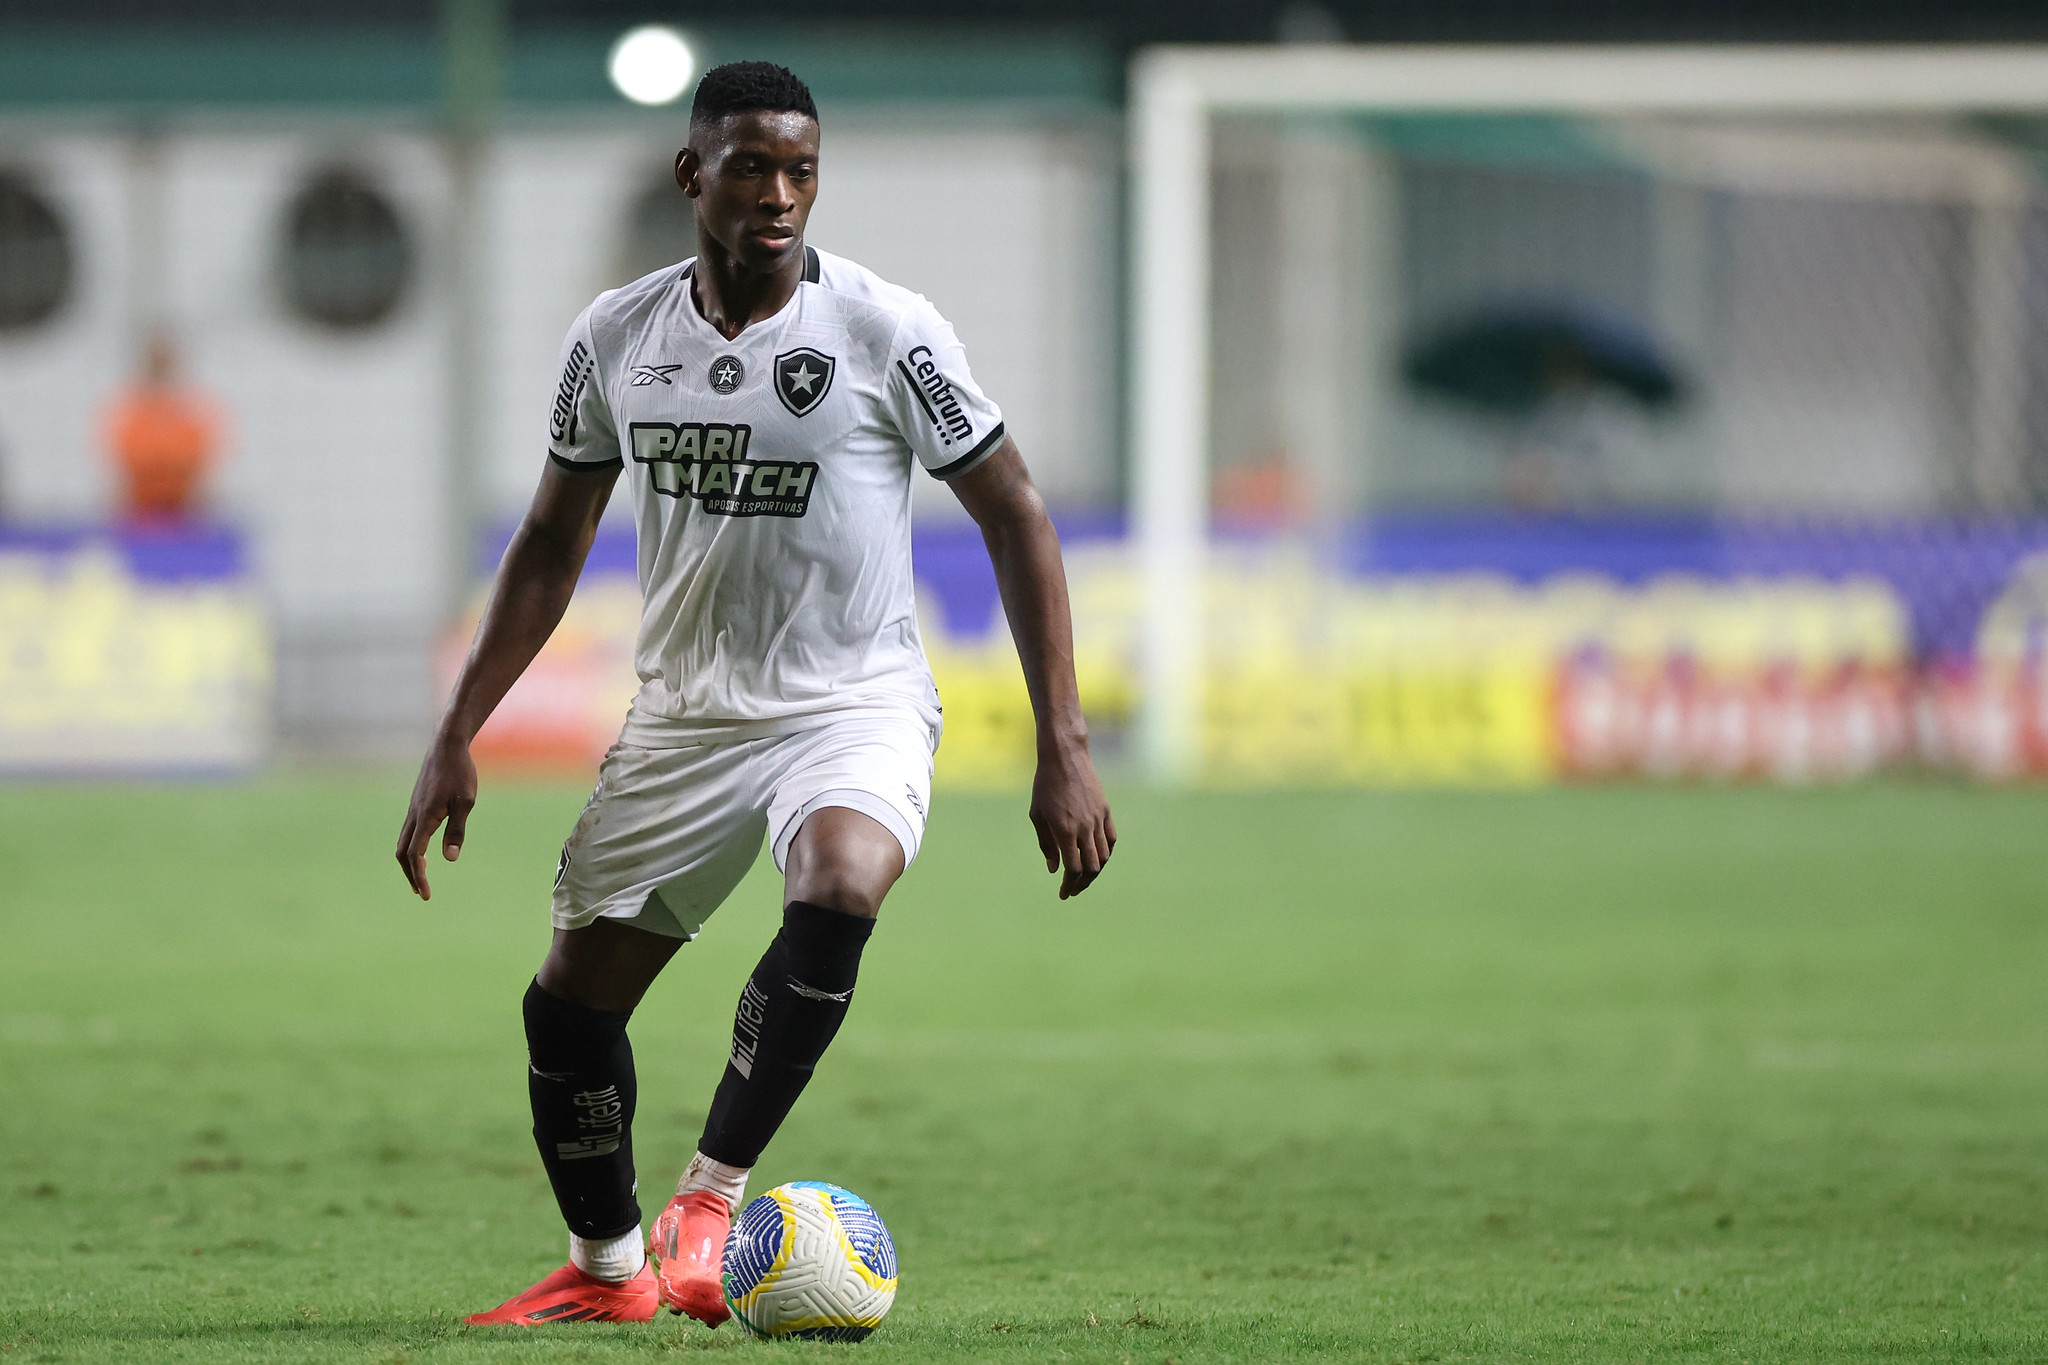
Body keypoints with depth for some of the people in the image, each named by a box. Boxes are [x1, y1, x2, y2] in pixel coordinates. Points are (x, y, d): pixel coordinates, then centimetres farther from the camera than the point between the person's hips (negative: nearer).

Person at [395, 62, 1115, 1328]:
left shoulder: (887, 332, -12)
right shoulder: (616, 337, -1)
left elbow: (1014, 514, -6)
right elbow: (553, 543, 11)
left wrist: (1065, 747, -12)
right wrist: (457, 734, 6)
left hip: (855, 703, -4)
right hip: (687, 709, 4)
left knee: (837, 891, -36)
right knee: (570, 1003, 5)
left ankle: (711, 1200, -23)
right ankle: (607, 1267, 30)